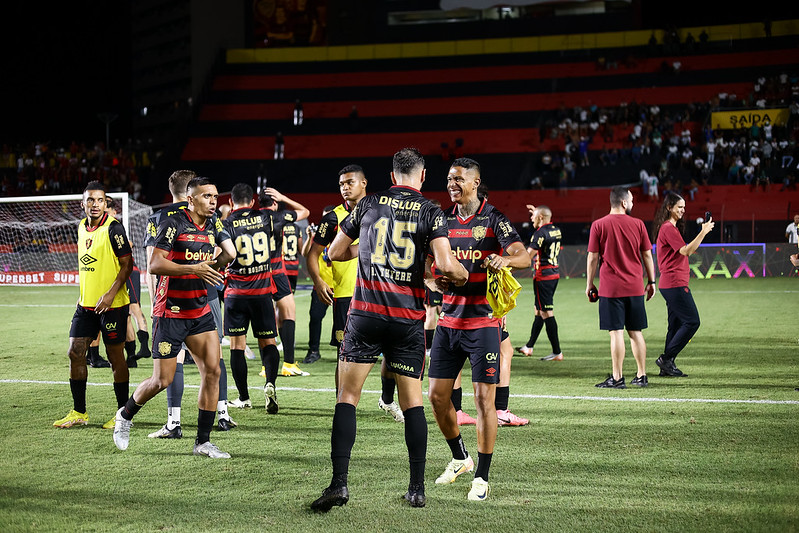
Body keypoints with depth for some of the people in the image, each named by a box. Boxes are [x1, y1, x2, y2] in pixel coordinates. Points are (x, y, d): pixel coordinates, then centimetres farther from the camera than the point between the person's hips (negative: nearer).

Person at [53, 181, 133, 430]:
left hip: (112, 305, -7)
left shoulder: (113, 227, -11)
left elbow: (127, 263, -13)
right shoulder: (82, 227, 11)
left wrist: (111, 294, -21)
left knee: (116, 357, 0)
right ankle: (79, 412, 15)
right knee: (75, 352, 5)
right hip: (86, 303, 7)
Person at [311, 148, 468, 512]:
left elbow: (335, 252, 14)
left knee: (347, 396, 3)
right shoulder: (430, 212, 1)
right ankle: (417, 488, 12)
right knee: (412, 401, 9)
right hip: (408, 318, 0)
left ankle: (339, 482, -8)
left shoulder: (368, 204, 6)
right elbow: (447, 265, -12)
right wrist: (463, 275, 9)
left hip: (366, 313, 0)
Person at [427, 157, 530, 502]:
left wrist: (505, 259, -38)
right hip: (449, 319, 6)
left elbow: (524, 257, -16)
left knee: (485, 398, -6)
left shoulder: (493, 219, -4)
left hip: (483, 321, -5)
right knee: (437, 395, 6)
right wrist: (434, 280, -5)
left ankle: (482, 479, 2)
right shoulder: (444, 220, 11)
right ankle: (460, 459, 29)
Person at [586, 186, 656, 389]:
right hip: (635, 287, 3)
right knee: (635, 332, 10)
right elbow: (647, 255, 7)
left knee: (616, 332, -3)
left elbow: (593, 258, -2)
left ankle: (617, 378, -2)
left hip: (610, 287, -2)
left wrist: (589, 284, 8)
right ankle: (641, 376, 15)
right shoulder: (638, 224, 2)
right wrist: (651, 281, 16)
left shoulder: (599, 225, -3)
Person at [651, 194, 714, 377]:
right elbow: (686, 251, -20)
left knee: (676, 324, 10)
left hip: (672, 284, 11)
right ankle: (666, 358, -7)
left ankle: (667, 366, 11)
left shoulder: (670, 227, 20)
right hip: (675, 284, -11)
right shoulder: (668, 228, -12)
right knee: (692, 322, -10)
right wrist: (703, 232, -21)